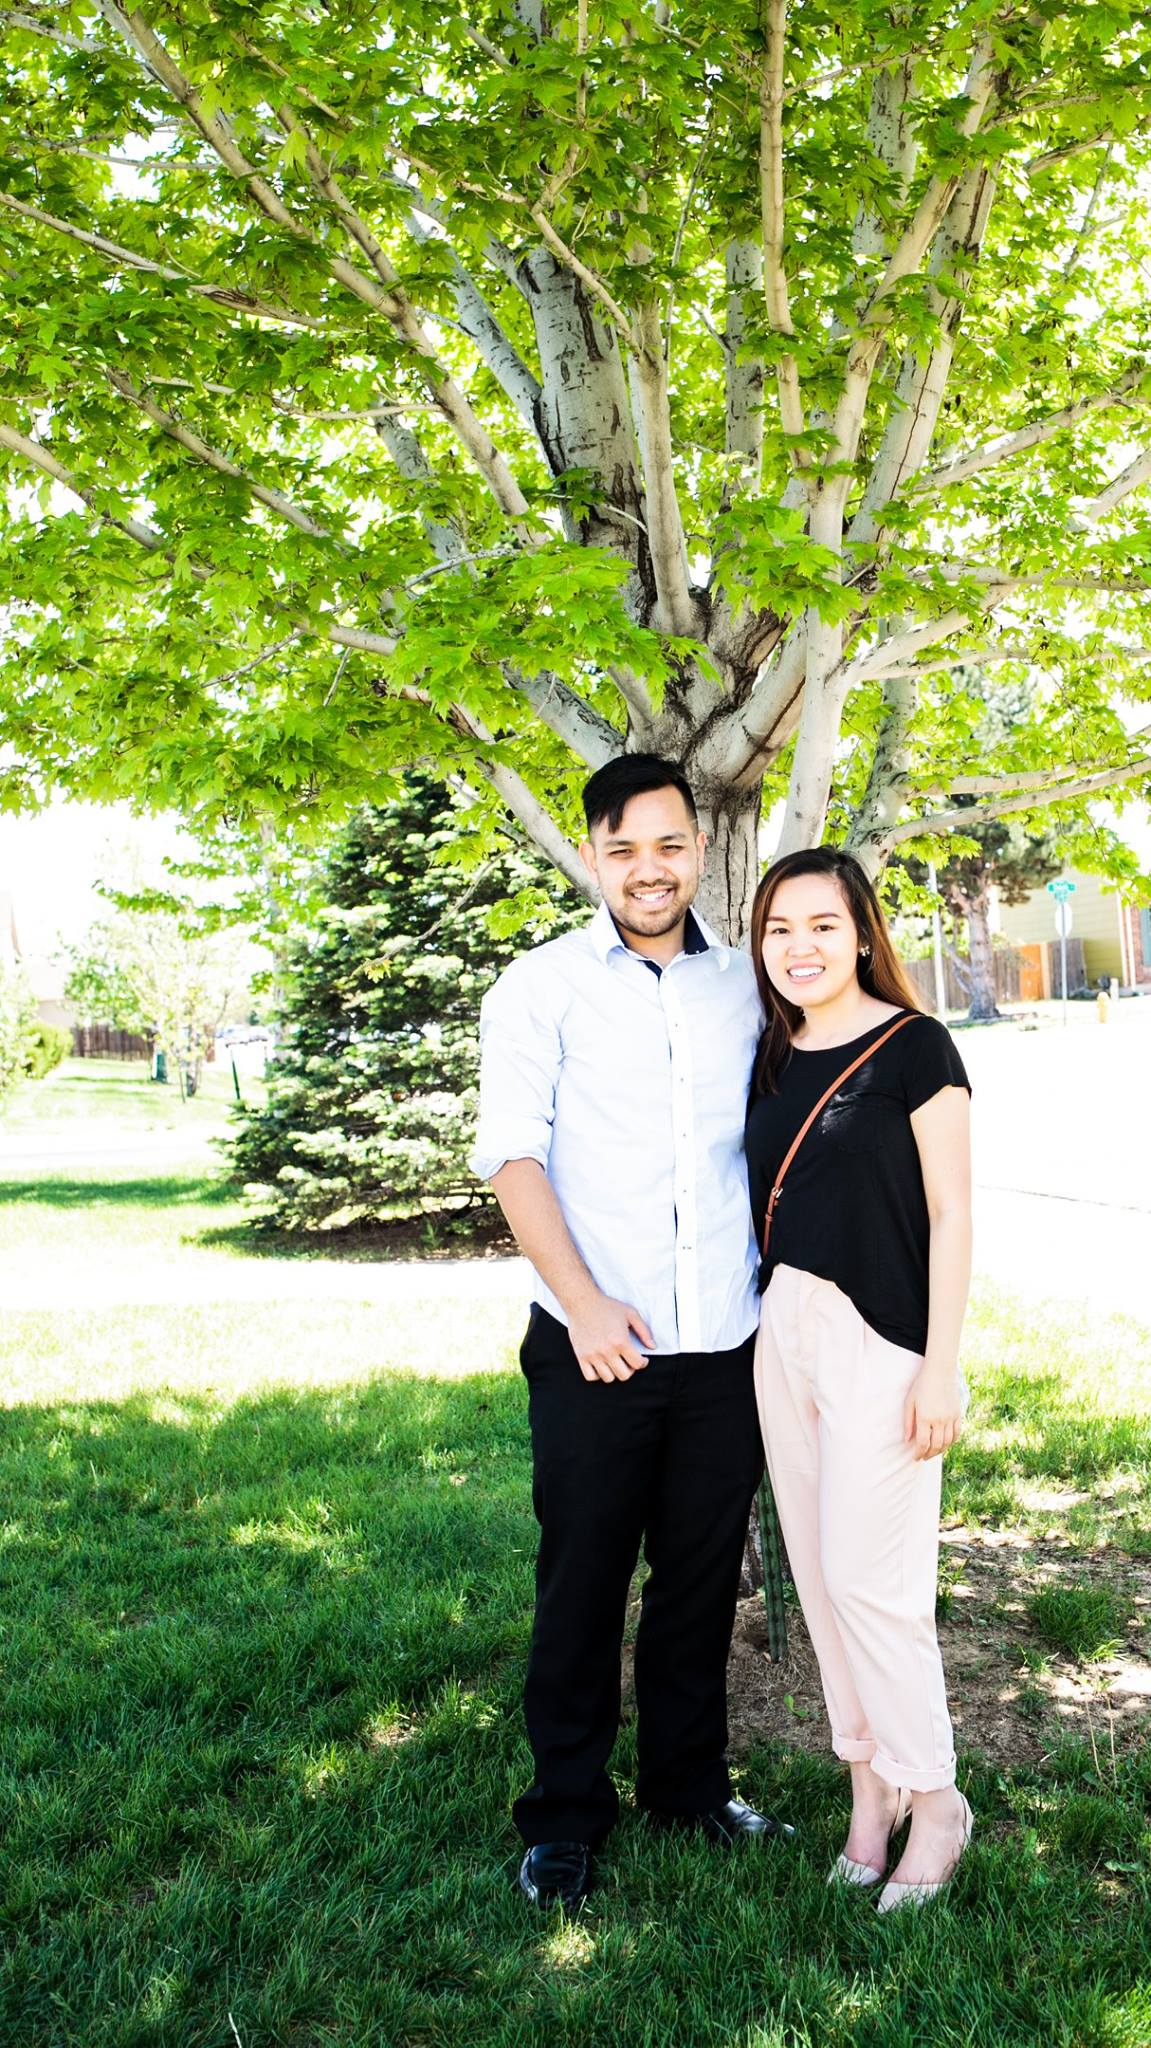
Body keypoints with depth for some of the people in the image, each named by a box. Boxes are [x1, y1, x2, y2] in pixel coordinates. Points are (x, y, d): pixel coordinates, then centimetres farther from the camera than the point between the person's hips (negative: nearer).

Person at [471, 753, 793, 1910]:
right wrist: (584, 1304, -15)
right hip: (596, 1350, -3)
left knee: (702, 1578, 14)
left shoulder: (743, 988, 9)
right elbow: (512, 1156, -7)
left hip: (726, 1347, 3)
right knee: (582, 1580, 6)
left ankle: (687, 1786, 33)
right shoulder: (541, 986, -1)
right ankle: (564, 1814, 23)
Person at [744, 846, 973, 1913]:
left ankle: (933, 1801, 17)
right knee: (817, 1572, 11)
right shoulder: (774, 1056, 10)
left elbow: (951, 1213, -9)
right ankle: (869, 1786, 27)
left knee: (868, 1577, -3)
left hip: (878, 1338, -6)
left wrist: (941, 1365, -13)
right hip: (782, 1330, 7)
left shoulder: (913, 1047, -8)